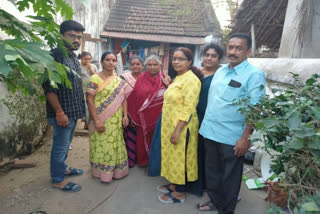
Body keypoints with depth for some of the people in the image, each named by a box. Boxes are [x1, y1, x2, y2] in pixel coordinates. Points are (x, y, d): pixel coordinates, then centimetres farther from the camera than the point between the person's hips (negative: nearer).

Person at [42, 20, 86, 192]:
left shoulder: (74, 57, 12)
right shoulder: (55, 56, -16)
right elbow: (49, 88, -21)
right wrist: (60, 113, -23)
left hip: (73, 111, 9)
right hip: (63, 112, -9)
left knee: (66, 144, 22)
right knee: (60, 146, 4)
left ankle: (62, 168, 40)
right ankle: (58, 179, 20)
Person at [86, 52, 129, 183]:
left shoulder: (119, 80, 9)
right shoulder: (95, 79, -8)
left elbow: (123, 99, 11)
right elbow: (90, 100, -13)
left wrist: (125, 115, 0)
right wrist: (96, 121, -17)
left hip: (116, 120, 5)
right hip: (101, 120, -5)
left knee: (116, 145, 15)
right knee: (102, 145, 5)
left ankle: (117, 170, 33)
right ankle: (102, 173, 25)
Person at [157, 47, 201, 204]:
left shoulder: (191, 79, -17)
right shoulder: (178, 78, 12)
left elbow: (188, 108, -22)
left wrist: (177, 130, -24)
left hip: (182, 126, -9)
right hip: (171, 125, 9)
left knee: (180, 157, 5)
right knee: (173, 155, 19)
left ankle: (179, 193, 22)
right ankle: (174, 184, 38)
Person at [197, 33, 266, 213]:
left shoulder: (255, 75, -12)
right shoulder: (220, 71, 9)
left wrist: (245, 138, -19)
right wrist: (207, 124, 14)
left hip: (232, 138, -6)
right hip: (210, 132, 7)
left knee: (229, 177, 12)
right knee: (212, 171, 20)